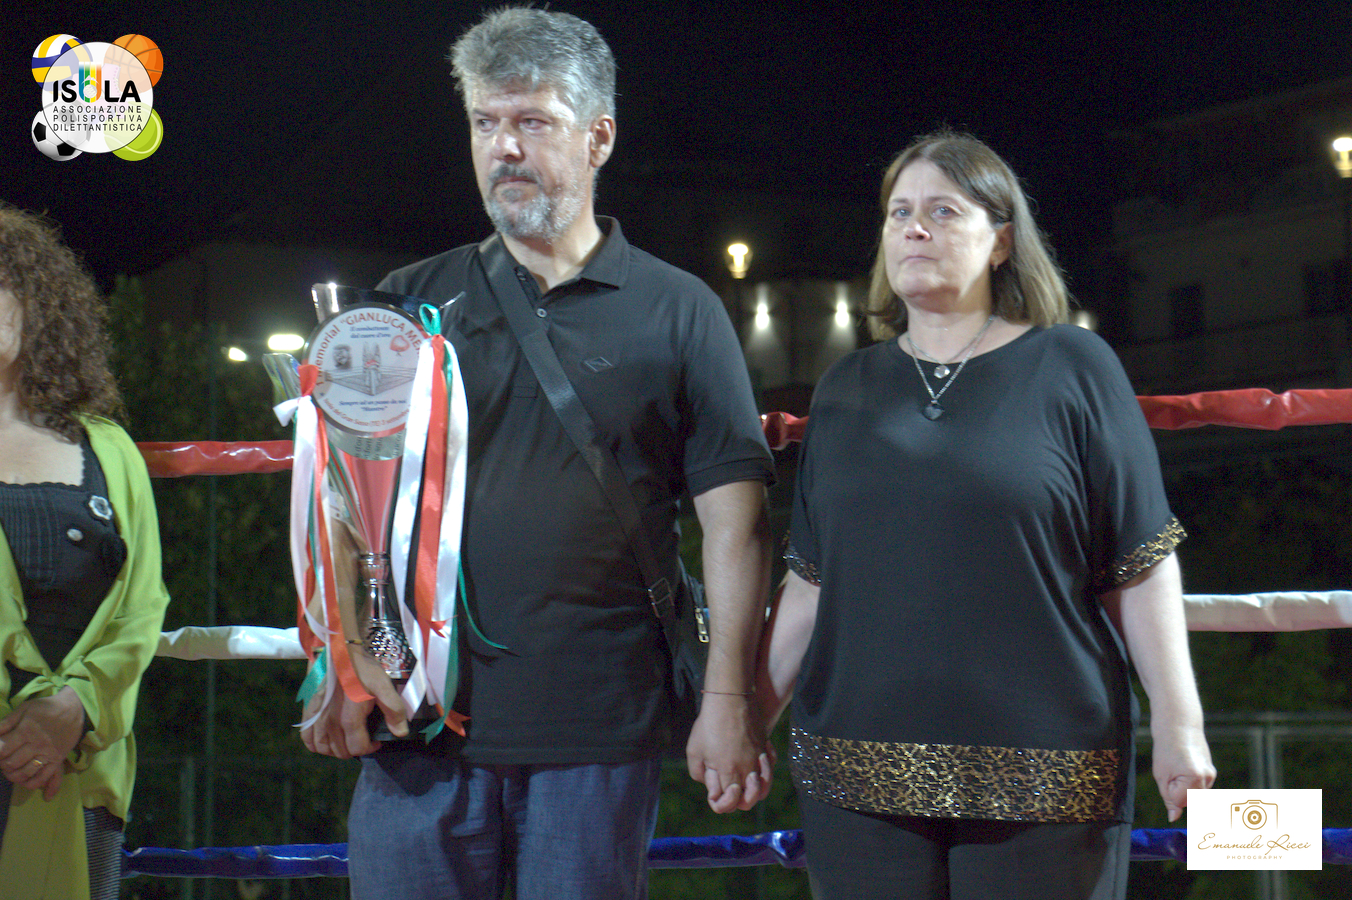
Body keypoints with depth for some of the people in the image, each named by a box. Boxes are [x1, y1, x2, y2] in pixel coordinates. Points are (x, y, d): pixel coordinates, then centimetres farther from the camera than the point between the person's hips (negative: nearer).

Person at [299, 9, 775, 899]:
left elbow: (733, 515, 1)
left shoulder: (678, 312, 4)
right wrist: (342, 658, -4)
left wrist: (729, 697, -7)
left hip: (600, 732, -2)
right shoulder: (412, 302, 10)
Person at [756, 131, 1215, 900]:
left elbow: (1142, 567, 0)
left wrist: (1179, 725, -5)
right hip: (862, 775, 3)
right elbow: (813, 578, 15)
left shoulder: (1073, 368, 4)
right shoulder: (847, 390, 14)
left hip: (1040, 779, -3)